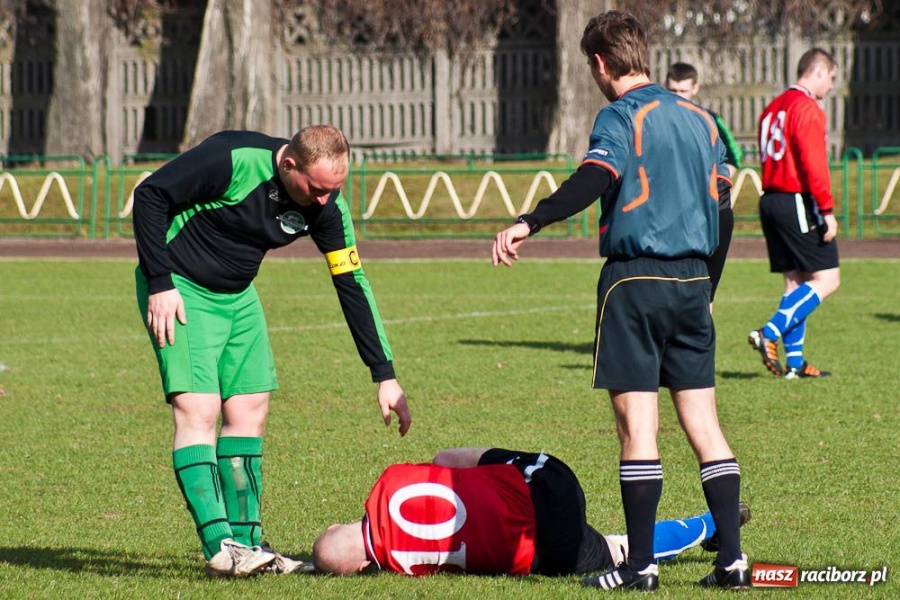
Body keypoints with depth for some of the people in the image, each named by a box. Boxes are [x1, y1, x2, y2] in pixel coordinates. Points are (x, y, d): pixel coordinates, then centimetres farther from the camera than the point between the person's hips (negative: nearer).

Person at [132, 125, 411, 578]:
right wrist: (160, 283, -22)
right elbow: (150, 195, -20)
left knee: (248, 412, 3)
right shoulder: (233, 160, -28)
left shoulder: (326, 205, -10)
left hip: (238, 297, 7)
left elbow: (352, 284, -4)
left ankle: (245, 542, 10)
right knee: (198, 410, -16)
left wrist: (385, 375, -6)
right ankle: (219, 547, -20)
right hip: (180, 290, -7)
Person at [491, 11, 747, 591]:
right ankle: (732, 558, 4)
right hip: (694, 280, 6)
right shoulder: (700, 118, 13)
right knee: (703, 423, 8)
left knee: (638, 424, -3)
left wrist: (529, 223, -32)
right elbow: (721, 193, 18)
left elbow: (595, 178, -24)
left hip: (635, 277, -6)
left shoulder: (621, 116, -7)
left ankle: (641, 564, -2)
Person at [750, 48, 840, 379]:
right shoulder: (807, 108, -11)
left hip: (771, 200, 9)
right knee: (826, 279, -7)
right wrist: (827, 210, -18)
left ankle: (794, 361, 9)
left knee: (795, 281, 12)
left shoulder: (773, 108, 17)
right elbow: (813, 164, -19)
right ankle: (769, 334, -16)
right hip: (797, 202, -9)